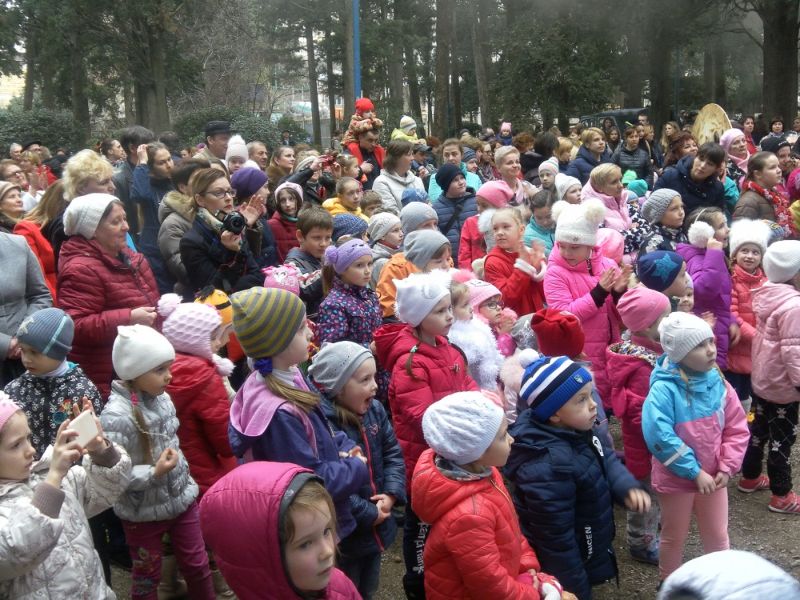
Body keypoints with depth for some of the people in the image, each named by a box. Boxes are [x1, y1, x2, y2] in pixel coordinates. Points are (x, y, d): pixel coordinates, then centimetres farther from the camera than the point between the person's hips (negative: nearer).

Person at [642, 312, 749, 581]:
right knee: (674, 538, 16)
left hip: (713, 476, 4)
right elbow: (659, 437, -30)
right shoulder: (664, 389, -24)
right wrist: (695, 472, -25)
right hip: (676, 479, -4)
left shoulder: (717, 382, -7)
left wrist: (726, 467, -10)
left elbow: (736, 428, 0)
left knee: (717, 535, 20)